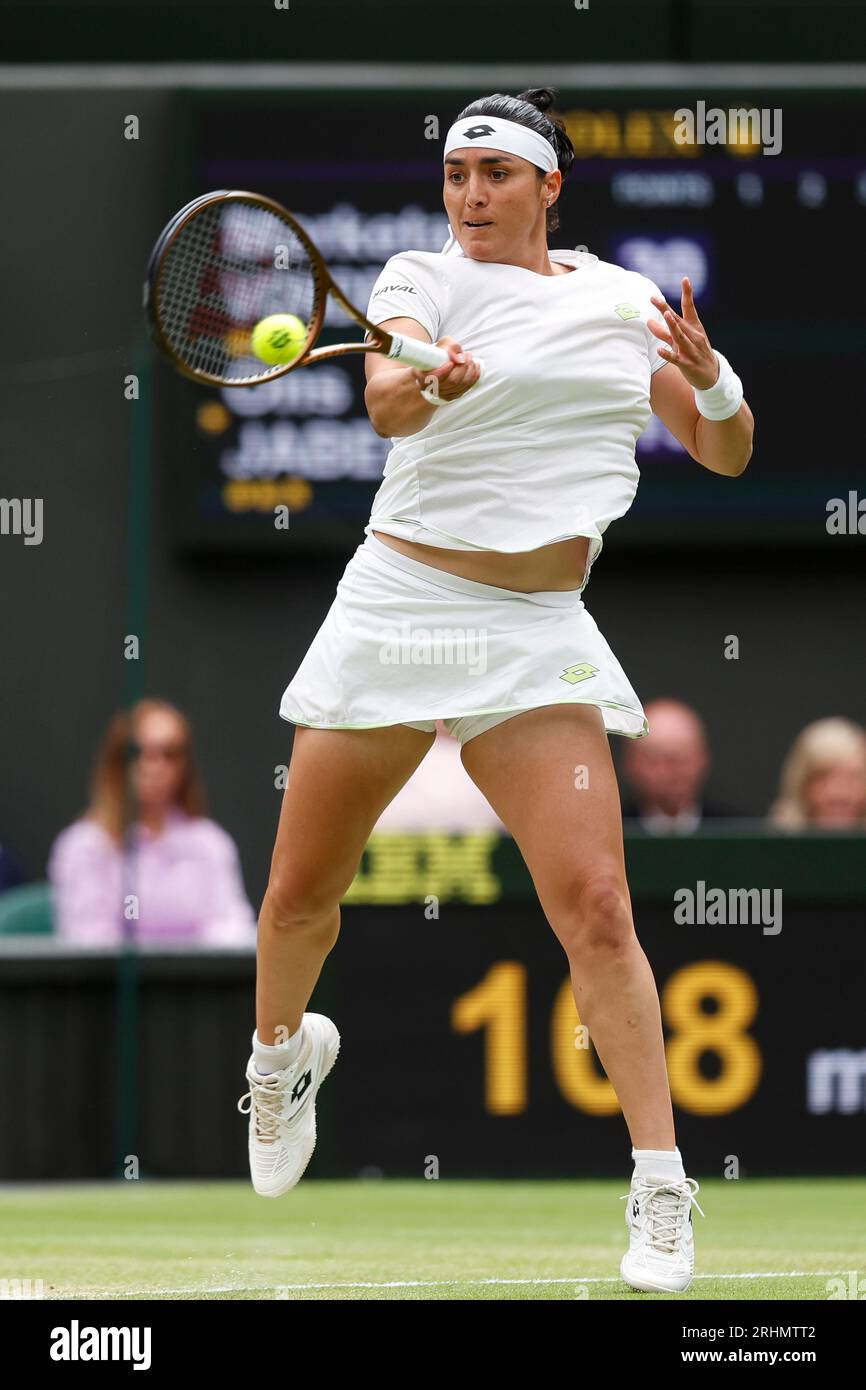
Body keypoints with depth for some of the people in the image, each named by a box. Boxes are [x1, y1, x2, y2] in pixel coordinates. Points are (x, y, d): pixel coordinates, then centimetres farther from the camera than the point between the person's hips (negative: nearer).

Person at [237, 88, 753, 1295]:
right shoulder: (426, 279, -2)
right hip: (399, 605, -1)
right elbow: (386, 402, -23)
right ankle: (283, 1050, 42)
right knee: (301, 896, 8)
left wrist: (715, 388, -8)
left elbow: (726, 456, 14)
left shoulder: (626, 299, 9)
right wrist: (419, 385, -47)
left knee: (594, 904, -15)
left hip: (538, 639, 1)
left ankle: (661, 1195, -11)